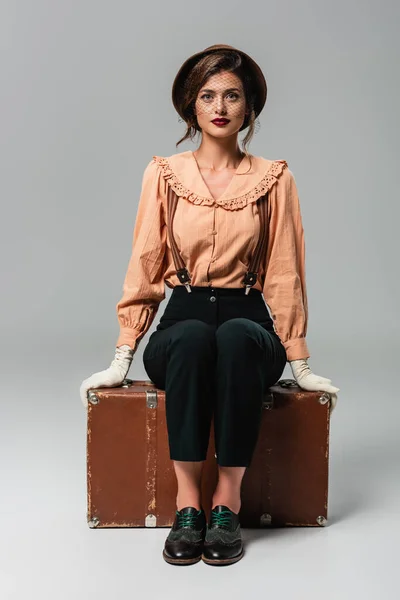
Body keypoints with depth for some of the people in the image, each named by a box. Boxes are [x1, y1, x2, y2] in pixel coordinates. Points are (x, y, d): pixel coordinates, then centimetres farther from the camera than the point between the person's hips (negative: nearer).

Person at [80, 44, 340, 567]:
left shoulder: (274, 178, 4)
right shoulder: (163, 174, 4)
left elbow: (285, 273, 3)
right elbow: (145, 267, 2)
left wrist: (300, 364, -1)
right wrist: (123, 357, -2)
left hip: (250, 326, 0)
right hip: (182, 321, 0)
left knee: (234, 338, -37)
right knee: (194, 337, -37)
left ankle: (228, 501, -25)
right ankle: (187, 503, -27)